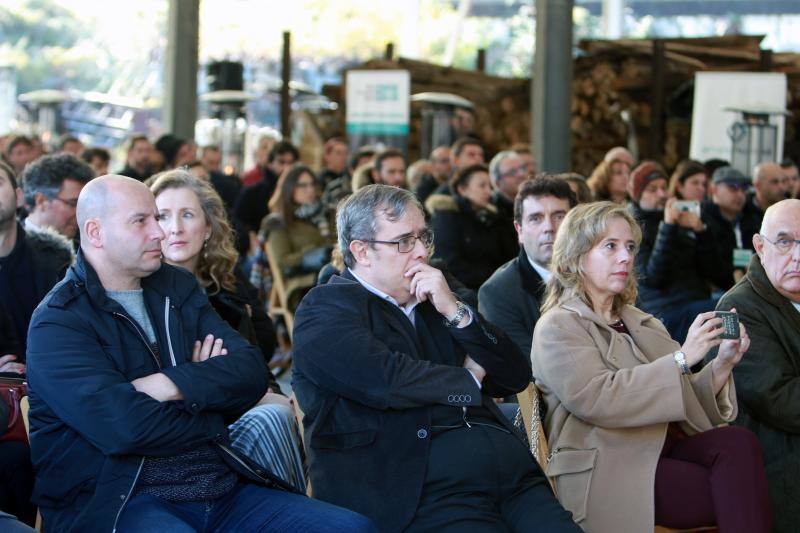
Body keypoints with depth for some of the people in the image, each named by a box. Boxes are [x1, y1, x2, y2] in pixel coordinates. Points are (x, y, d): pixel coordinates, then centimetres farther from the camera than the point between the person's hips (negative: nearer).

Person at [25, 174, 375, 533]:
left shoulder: (177, 287, 16)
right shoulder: (56, 322, -4)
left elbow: (251, 372, 4)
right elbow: (124, 426, -18)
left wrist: (174, 385, -14)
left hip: (224, 488, 7)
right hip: (122, 500, -7)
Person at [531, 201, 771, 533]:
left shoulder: (638, 322, 22)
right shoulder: (557, 328, 1)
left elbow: (684, 403, 18)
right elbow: (596, 400, -16)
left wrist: (723, 364, -1)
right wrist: (681, 359, -16)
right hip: (606, 471, -6)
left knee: (739, 441, -25)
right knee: (737, 498, -26)